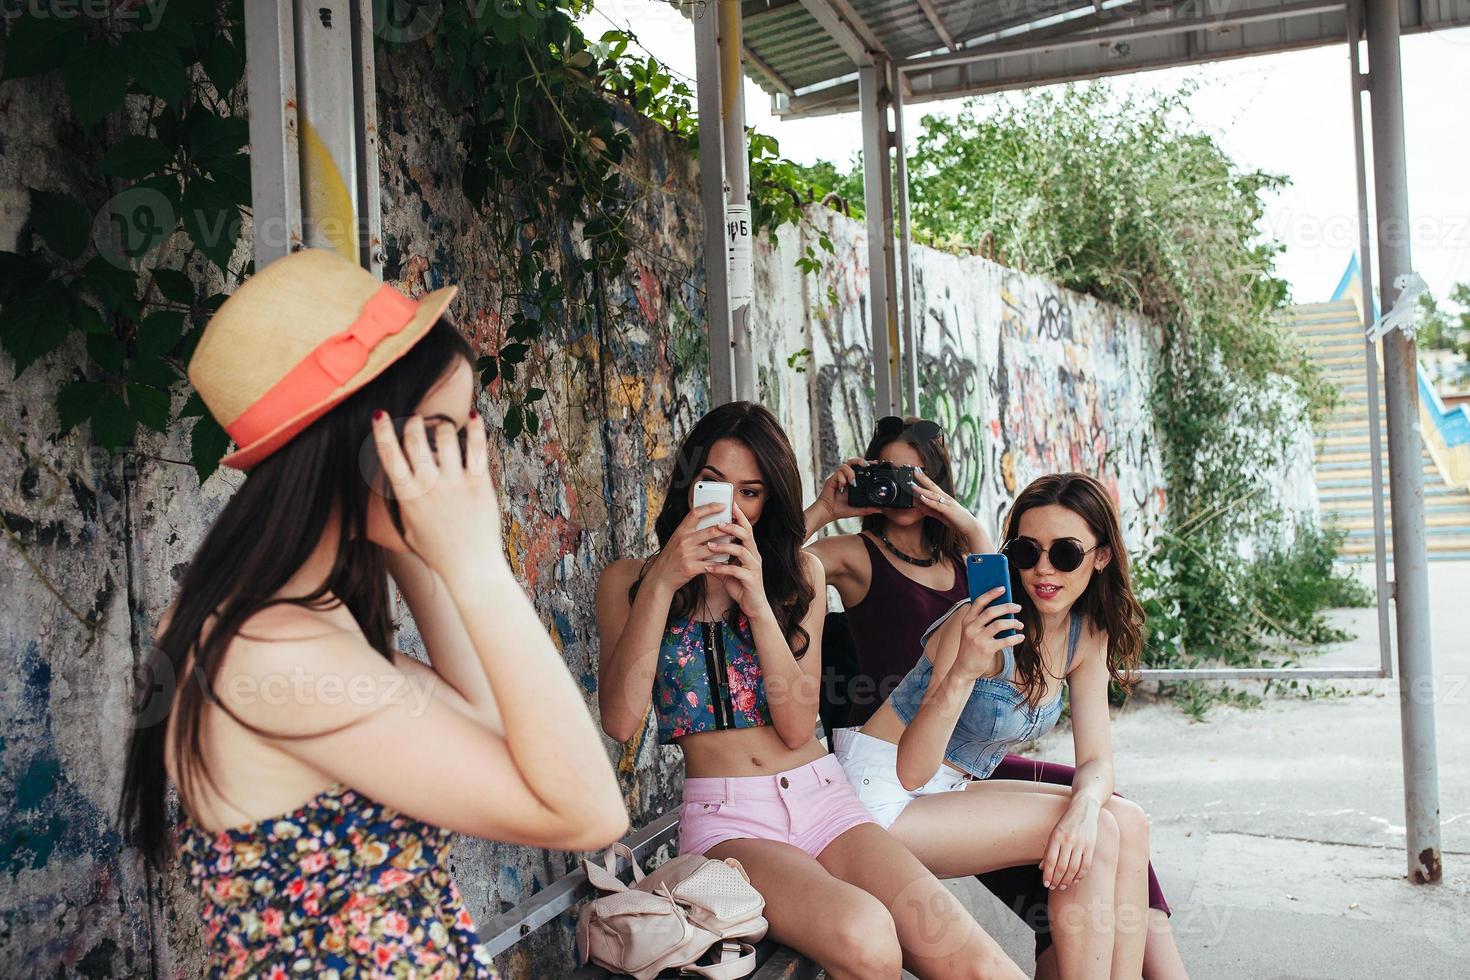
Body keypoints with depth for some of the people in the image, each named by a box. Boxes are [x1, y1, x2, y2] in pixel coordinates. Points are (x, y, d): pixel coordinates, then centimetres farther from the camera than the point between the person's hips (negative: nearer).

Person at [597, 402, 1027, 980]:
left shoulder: (800, 574, 12)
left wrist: (757, 603, -13)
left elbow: (798, 728, -1)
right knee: (863, 933, -33)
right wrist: (661, 583, -17)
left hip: (823, 800, 3)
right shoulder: (628, 581, 5)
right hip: (726, 819, -2)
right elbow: (620, 722, -11)